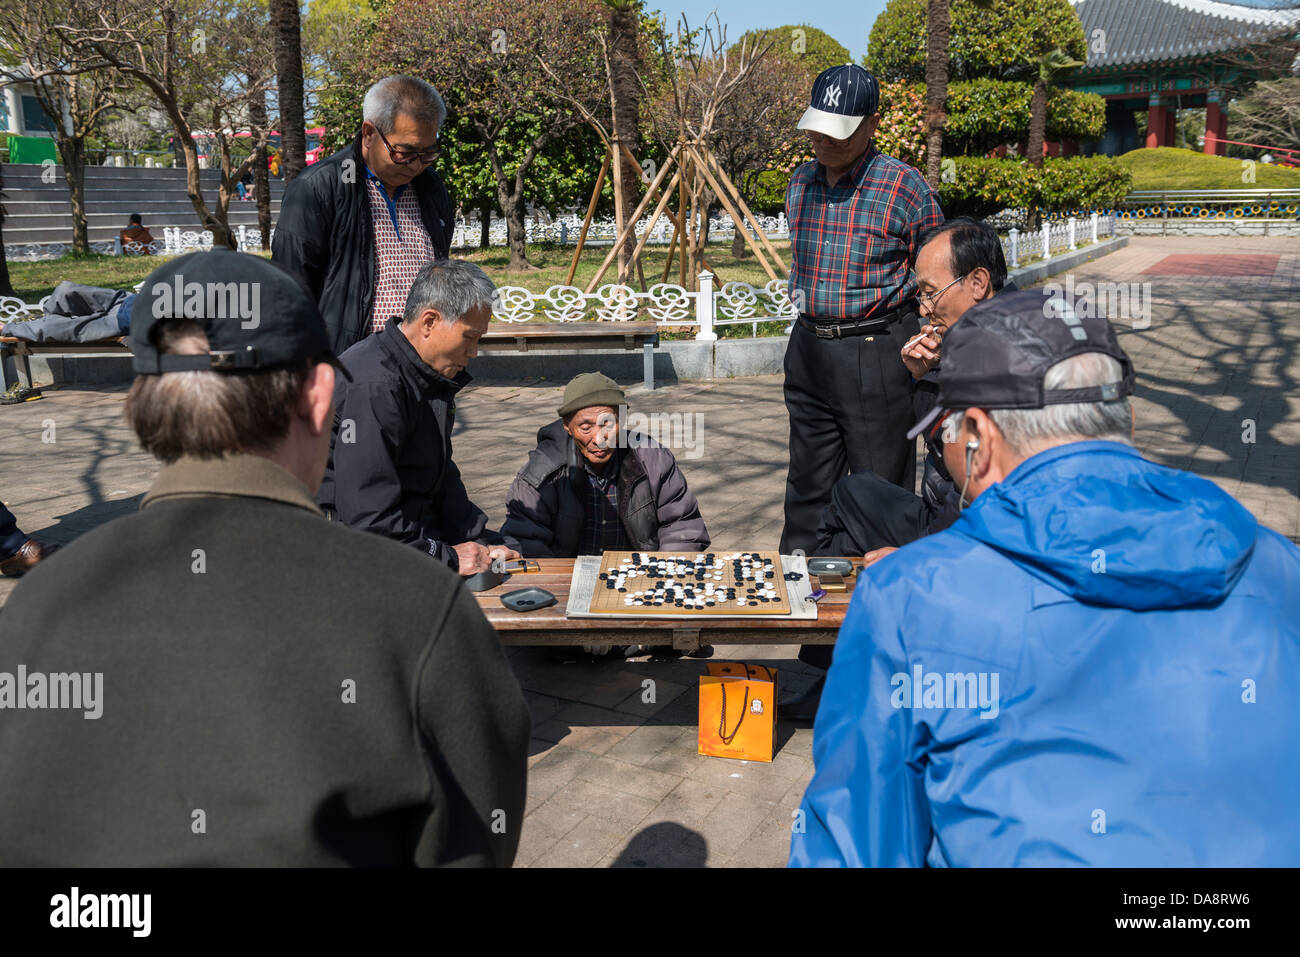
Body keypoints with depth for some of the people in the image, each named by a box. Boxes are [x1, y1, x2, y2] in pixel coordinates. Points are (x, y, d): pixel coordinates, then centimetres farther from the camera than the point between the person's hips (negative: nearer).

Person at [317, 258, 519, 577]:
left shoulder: (431, 377, 10)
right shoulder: (374, 386, -22)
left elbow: (442, 479, 17)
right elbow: (367, 515, -25)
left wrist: (482, 540, 5)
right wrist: (448, 557, -19)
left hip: (413, 531, 9)